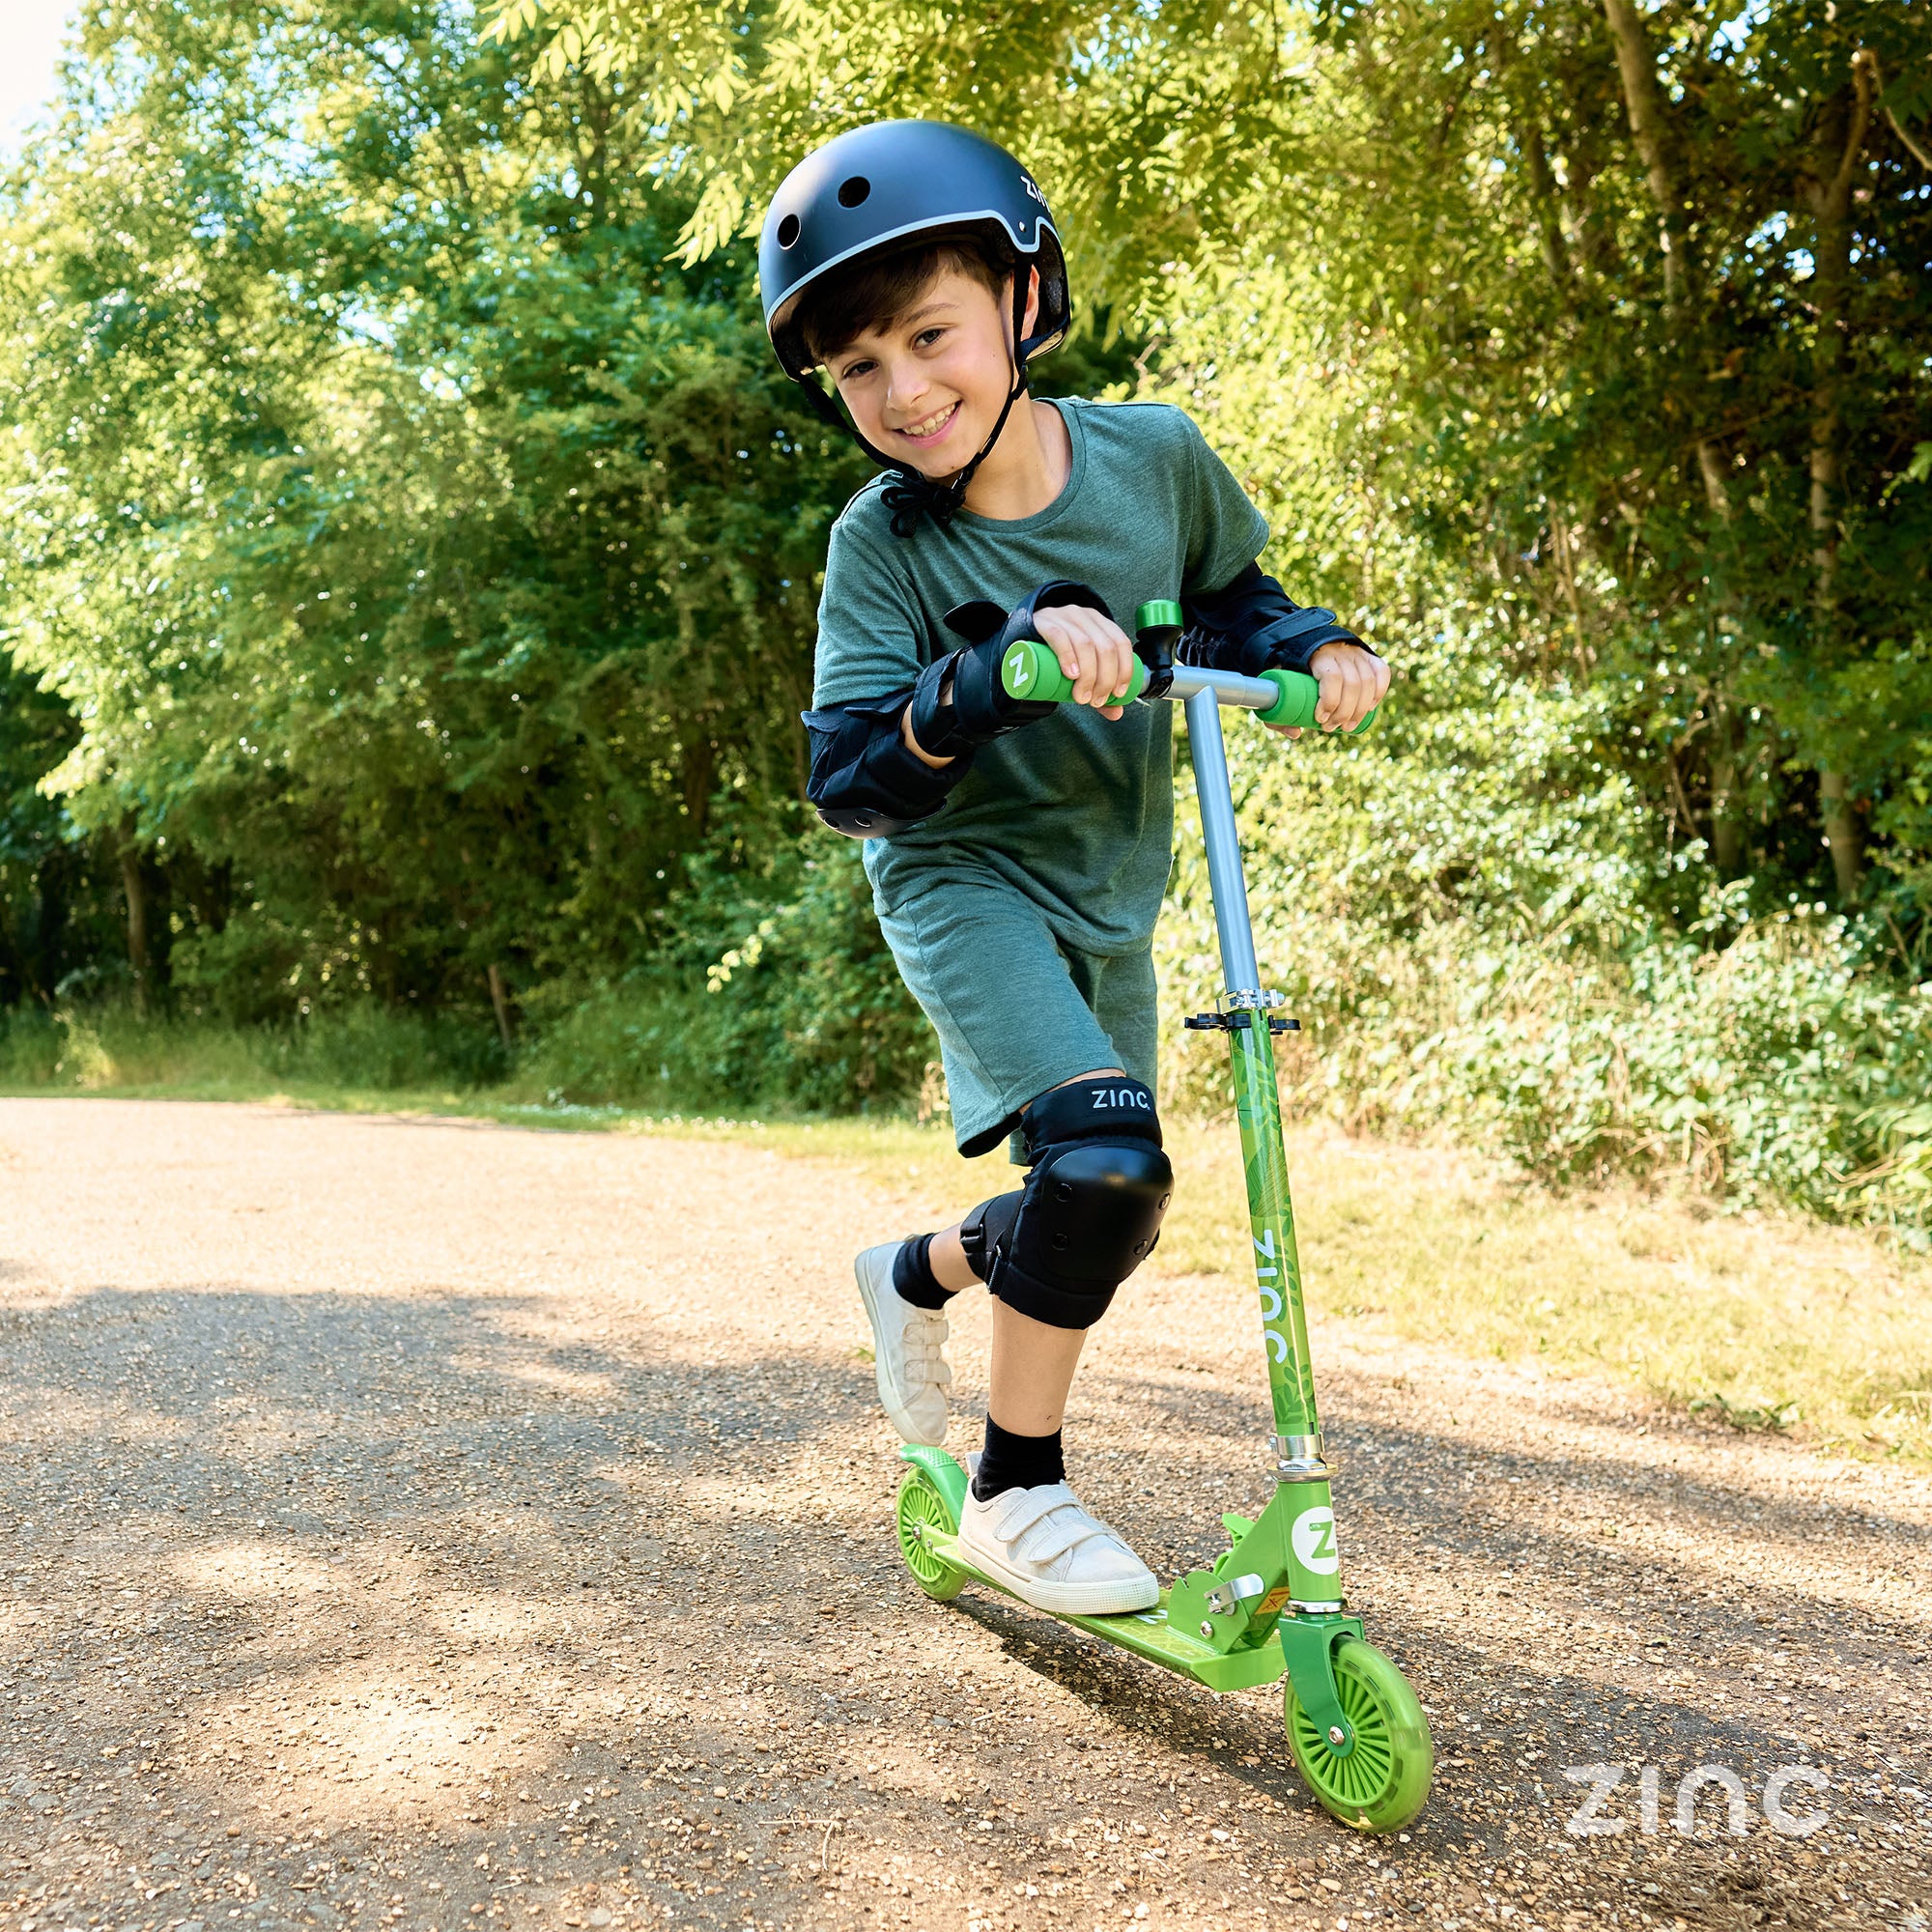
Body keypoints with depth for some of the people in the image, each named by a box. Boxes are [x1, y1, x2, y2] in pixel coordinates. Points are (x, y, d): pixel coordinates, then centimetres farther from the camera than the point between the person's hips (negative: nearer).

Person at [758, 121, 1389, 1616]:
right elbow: (850, 784, -23)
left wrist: (1316, 649, -9)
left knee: (1109, 1220, 9)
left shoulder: (1154, 454, -10)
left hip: (1109, 890, 5)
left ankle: (919, 1274, 41)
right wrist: (997, 668, -37)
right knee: (1103, 1153, -27)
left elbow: (1225, 593, 11)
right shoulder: (884, 543, -18)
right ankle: (1016, 1493, -6)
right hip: (965, 879, -5)